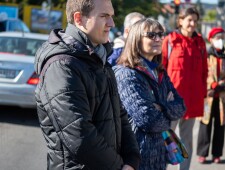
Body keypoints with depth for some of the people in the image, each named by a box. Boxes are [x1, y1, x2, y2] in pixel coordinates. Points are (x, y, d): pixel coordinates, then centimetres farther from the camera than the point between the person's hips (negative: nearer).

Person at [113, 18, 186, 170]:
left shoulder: (160, 73, 11)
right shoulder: (125, 74, -16)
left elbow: (180, 107, 5)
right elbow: (147, 119, -22)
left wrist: (161, 108, -15)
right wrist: (168, 116, -2)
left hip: (159, 151, 8)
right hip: (137, 154, -8)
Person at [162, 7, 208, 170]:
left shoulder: (200, 42, 8)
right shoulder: (170, 40, -4)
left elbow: (204, 71, 11)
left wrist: (203, 92, 6)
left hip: (193, 97, 4)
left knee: (187, 136, 12)